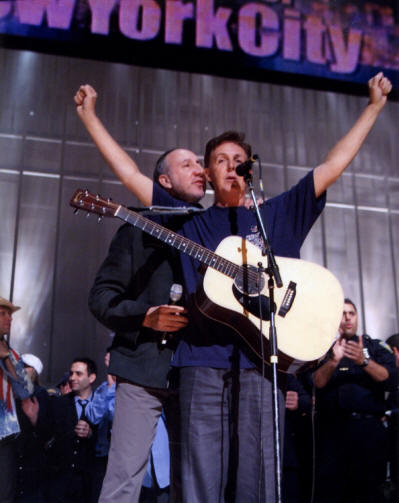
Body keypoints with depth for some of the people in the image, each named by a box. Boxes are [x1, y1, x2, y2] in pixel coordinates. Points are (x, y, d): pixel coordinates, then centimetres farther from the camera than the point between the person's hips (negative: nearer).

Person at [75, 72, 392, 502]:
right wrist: (89, 115, 15)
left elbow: (332, 167, 16)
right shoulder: (190, 221, 16)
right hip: (203, 359, 0)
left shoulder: (279, 214, 17)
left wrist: (374, 106, 16)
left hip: (261, 358, 0)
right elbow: (130, 173, 15)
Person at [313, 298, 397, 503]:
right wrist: (333, 361, -19)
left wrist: (364, 361, -18)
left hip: (368, 427, 0)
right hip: (332, 429, 0)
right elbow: (317, 383, -2)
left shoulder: (375, 346, 16)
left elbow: (388, 378, -1)